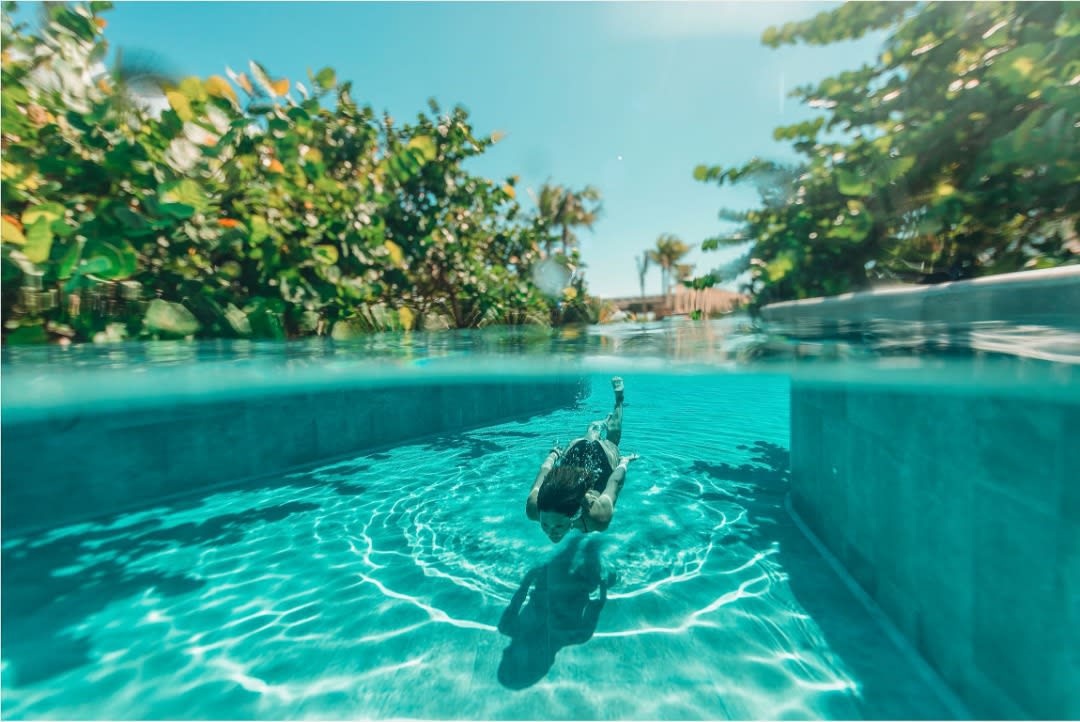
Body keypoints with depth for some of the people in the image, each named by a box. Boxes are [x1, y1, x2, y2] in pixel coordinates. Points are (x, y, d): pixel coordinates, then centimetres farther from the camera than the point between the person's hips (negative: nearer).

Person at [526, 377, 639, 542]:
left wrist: (625, 461, -8)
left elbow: (616, 479, -28)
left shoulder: (598, 517, -45)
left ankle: (618, 397, 59)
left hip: (605, 454, -1)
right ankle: (605, 422, 69)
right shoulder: (534, 507, -39)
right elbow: (544, 470, -20)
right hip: (575, 450, 1)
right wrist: (553, 455, 1)